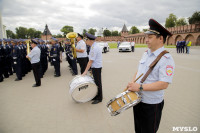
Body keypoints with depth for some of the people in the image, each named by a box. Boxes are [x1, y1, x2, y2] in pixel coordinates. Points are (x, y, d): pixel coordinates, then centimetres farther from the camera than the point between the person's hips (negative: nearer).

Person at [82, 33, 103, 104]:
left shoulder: (94, 48, -22)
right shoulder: (95, 46, 9)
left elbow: (91, 61, -22)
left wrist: (85, 71, -18)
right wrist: (91, 68, 14)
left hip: (96, 68, -10)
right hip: (96, 67, 10)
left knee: (98, 83, 2)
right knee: (96, 82, 17)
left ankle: (99, 98, 16)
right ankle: (97, 96, 30)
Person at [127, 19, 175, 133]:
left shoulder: (166, 59, -20)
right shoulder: (146, 54, 5)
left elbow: (164, 84, -27)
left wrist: (140, 87, -28)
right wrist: (132, 84, -2)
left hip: (151, 104, -7)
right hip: (137, 99, 7)